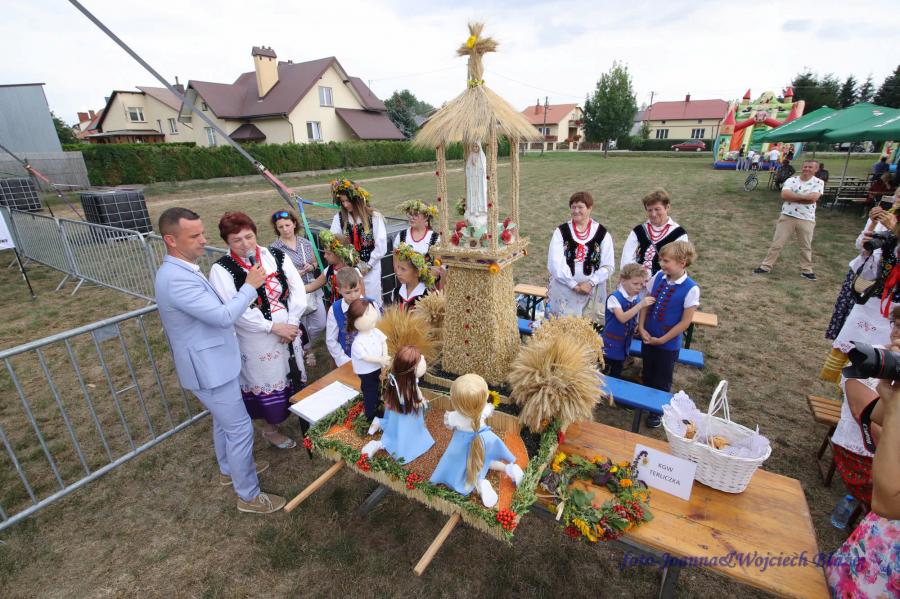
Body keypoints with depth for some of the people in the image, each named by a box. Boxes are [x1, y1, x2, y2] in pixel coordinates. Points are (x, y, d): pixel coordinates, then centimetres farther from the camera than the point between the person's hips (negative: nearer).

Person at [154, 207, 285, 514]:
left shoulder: (181, 270, 6)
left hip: (212, 362, 10)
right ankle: (249, 495, 19)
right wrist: (249, 286, -19)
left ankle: (228, 470, 48)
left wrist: (241, 293, 6)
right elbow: (224, 317, -29)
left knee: (224, 421, 26)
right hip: (209, 368, -10)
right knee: (240, 429, 2)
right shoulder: (176, 279, -28)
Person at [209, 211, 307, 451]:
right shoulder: (221, 270, -11)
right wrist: (273, 327, -19)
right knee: (266, 384, 11)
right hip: (256, 341, -3)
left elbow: (298, 290, -2)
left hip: (289, 332, 3)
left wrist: (292, 323, -12)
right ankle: (270, 429, 35)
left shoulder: (277, 257, 0)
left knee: (292, 377, 18)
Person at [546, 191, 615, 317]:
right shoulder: (561, 232, -2)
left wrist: (590, 283, -14)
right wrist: (574, 285, -14)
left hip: (592, 291, 1)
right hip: (564, 290, 0)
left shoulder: (602, 233, 1)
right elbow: (555, 264, -9)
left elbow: (608, 266, -1)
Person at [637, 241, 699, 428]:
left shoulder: (691, 289, -21)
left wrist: (661, 340, -13)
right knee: (647, 374, 23)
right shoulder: (658, 277, -7)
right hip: (647, 337, 4)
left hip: (668, 343, -4)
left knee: (662, 380, 15)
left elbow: (685, 322, -16)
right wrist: (641, 328, -6)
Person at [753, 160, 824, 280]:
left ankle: (806, 270, 21)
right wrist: (804, 196, -15)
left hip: (806, 219, 0)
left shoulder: (818, 183, 0)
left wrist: (793, 196, -12)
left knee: (806, 247, 10)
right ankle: (766, 266, 9)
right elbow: (784, 195, -16)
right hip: (787, 216, 0)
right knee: (777, 243, 3)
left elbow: (813, 198, -17)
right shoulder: (791, 180, 1)